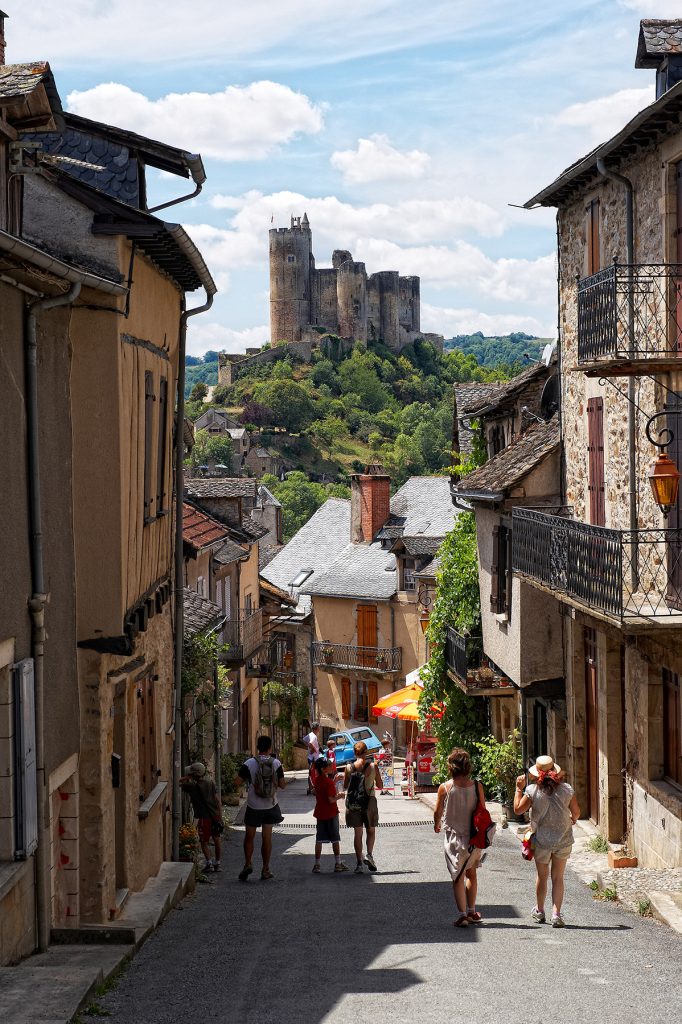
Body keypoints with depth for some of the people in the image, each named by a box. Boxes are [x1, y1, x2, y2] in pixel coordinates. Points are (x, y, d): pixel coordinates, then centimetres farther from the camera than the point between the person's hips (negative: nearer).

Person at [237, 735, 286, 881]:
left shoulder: (249, 764, -11)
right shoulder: (276, 764, -6)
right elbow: (282, 785, -3)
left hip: (253, 806, -2)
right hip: (270, 805, 2)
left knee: (249, 837, 11)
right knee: (267, 837, 8)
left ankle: (248, 864, -5)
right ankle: (266, 870, 10)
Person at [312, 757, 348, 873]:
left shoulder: (317, 780, 4)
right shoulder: (329, 782, -18)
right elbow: (331, 799, -22)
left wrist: (334, 781, 11)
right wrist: (339, 796, -5)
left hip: (320, 813, 6)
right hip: (331, 813, -6)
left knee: (319, 839, 8)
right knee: (335, 839, 5)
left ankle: (316, 864, 7)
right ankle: (338, 863, 11)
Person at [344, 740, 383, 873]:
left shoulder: (349, 767, -3)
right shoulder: (372, 766, -7)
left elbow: (345, 786, 4)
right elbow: (379, 784, 1)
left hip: (353, 802, 1)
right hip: (369, 801, -1)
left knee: (357, 833, 7)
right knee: (371, 830, 15)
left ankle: (359, 863, 4)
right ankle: (369, 855, -6)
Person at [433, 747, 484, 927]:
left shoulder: (445, 788, -10)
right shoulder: (477, 786, -8)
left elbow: (438, 813, 0)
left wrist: (437, 825, 22)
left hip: (453, 836, -2)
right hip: (473, 836, 2)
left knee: (457, 876, 4)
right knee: (471, 873, 19)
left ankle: (463, 915, -3)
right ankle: (471, 911, 26)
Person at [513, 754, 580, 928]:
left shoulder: (533, 790, -12)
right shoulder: (566, 789, -7)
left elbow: (518, 809, -4)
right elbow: (576, 812, 1)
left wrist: (519, 788, 5)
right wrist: (572, 820, 23)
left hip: (542, 840, -1)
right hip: (563, 839, 1)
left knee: (542, 876, 17)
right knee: (558, 877, 7)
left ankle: (539, 911, 32)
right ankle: (556, 914, -1)